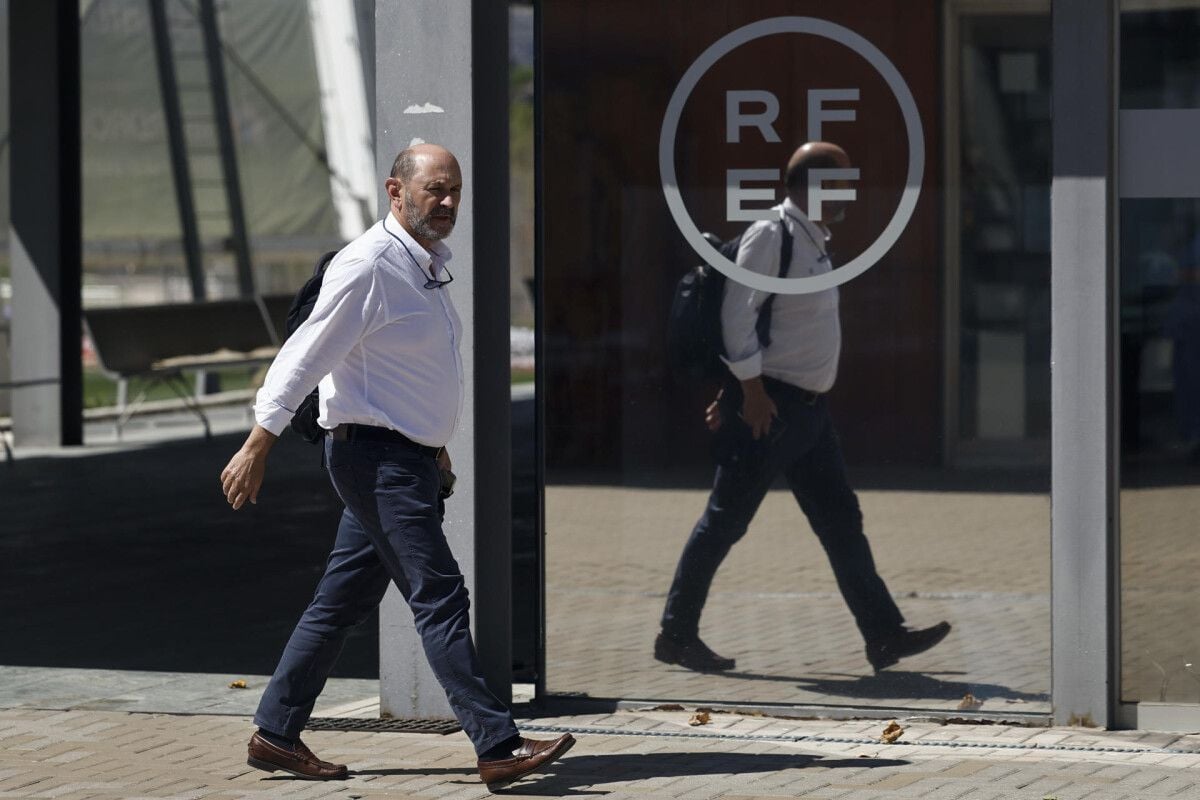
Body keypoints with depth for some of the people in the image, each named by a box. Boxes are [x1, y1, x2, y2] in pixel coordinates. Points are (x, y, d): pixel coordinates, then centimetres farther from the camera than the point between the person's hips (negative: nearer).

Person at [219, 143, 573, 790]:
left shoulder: (428, 265, 15)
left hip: (407, 457, 10)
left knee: (343, 602, 12)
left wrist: (434, 445, 30)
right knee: (439, 598, -12)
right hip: (377, 454, -10)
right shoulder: (368, 264, -15)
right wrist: (258, 446, -16)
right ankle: (498, 748, -14)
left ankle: (275, 735, 19)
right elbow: (306, 354, -16)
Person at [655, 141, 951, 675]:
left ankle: (884, 635, 8)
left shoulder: (813, 242, 17)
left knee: (841, 520, 7)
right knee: (726, 520, -2)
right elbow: (738, 311, -19)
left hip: (808, 408, 9)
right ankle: (676, 634, 6)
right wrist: (750, 390, -21)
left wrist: (734, 392, 21)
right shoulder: (771, 235, -12)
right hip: (769, 406, -9)